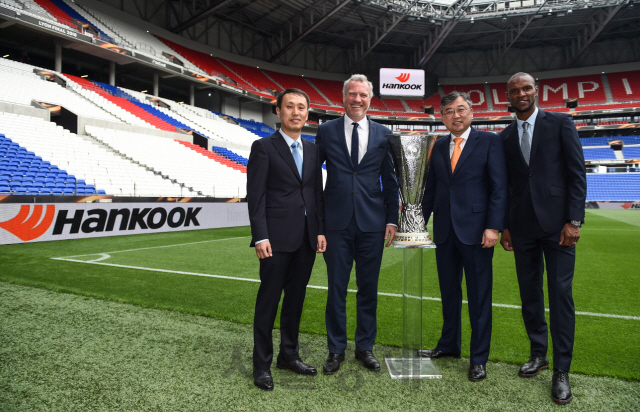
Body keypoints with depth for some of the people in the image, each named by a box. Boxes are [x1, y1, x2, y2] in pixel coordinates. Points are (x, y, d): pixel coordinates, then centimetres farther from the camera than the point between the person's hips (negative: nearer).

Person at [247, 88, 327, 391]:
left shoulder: (312, 149, 14)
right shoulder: (263, 147, -2)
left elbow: (317, 193, 14)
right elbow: (256, 196, -8)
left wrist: (320, 230, 7)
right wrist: (260, 236, -14)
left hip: (307, 239, 5)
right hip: (277, 239, -5)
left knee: (296, 298, 14)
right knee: (268, 300, 2)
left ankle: (289, 355, 29)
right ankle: (262, 365, 15)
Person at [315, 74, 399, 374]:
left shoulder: (383, 134, 8)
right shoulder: (326, 131, 5)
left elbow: (390, 180, 10)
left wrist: (392, 219, 4)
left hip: (372, 223, 1)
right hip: (337, 222, -1)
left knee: (369, 288, 10)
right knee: (336, 288, 6)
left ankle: (365, 346, 27)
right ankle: (336, 349, 22)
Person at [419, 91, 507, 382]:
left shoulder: (489, 141, 0)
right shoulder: (438, 147, 12)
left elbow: (499, 187, -6)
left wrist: (493, 227, -15)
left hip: (476, 230, -4)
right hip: (444, 231, 5)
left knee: (479, 297, 4)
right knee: (449, 292, 15)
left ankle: (479, 358, 17)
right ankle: (449, 345, 31)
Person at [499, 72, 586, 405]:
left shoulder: (561, 124, 2)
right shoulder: (504, 137, 12)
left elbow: (577, 174, -3)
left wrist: (574, 221, -10)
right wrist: (505, 226, 8)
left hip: (556, 224, -3)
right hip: (522, 227, 4)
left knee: (560, 294, -2)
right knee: (529, 293, 9)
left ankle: (561, 370, 9)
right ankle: (538, 354, 25)